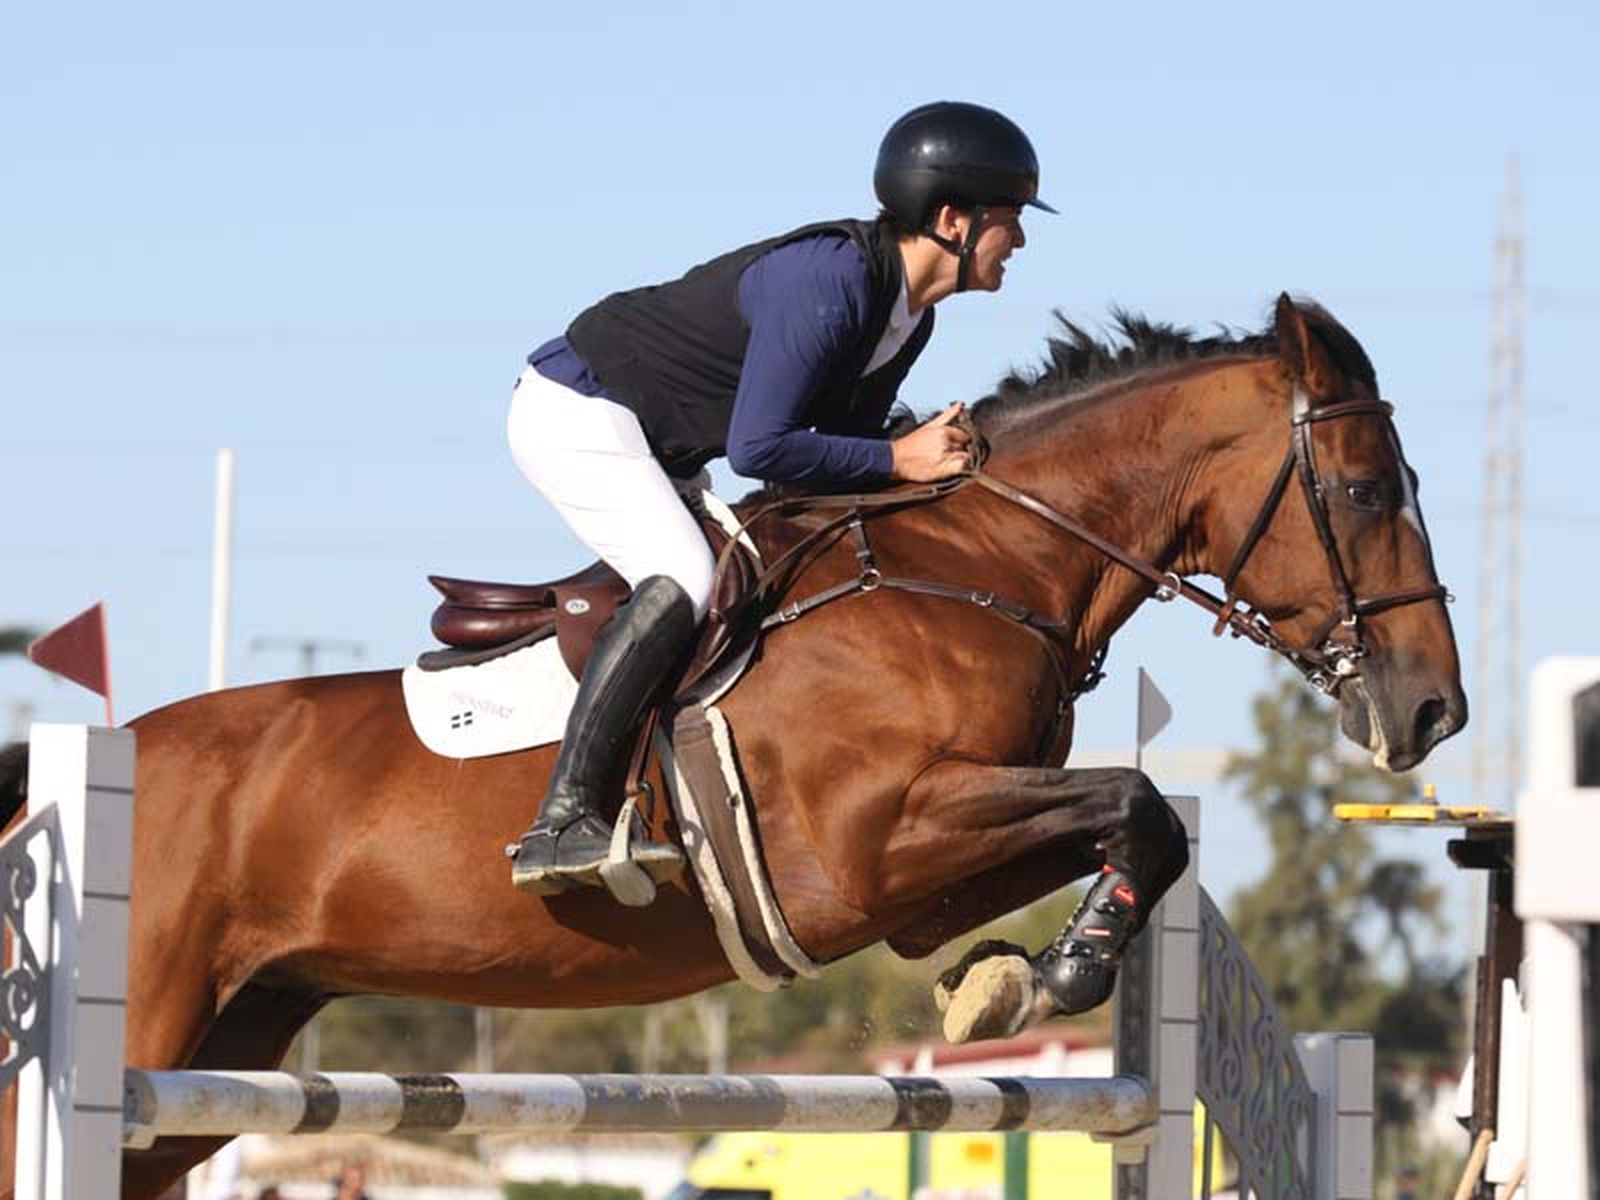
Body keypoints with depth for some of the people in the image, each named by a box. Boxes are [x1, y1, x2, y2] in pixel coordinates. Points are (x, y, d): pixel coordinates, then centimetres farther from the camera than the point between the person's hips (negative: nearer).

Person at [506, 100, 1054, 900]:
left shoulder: (909, 316, 4)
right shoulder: (830, 279, -27)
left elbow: (841, 447, 11)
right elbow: (757, 448, -29)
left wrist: (933, 460, -7)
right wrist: (896, 460, -22)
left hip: (653, 447, 11)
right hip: (575, 411, -11)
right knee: (684, 583, -28)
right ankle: (562, 824, -33)